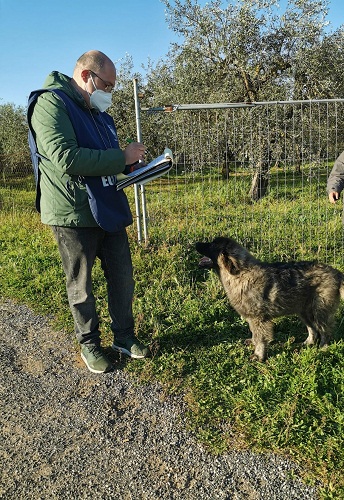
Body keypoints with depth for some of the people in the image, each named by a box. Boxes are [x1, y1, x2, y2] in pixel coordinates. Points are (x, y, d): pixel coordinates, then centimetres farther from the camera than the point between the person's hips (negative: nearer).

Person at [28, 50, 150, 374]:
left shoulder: (98, 111, 16)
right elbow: (66, 158, -26)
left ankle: (124, 337, 29)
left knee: (122, 276, 12)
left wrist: (130, 163, 5)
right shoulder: (51, 104, -12)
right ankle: (89, 344, 27)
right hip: (73, 213, -8)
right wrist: (121, 157, -20)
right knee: (80, 285, 8)